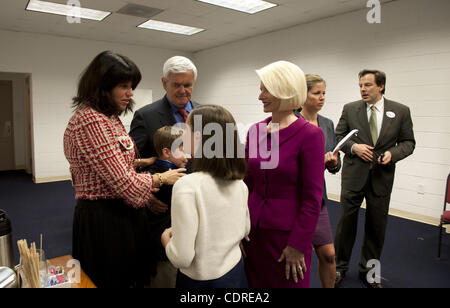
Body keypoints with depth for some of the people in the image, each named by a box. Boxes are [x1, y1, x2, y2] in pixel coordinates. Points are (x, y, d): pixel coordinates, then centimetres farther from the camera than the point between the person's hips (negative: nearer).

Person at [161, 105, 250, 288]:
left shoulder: (187, 185, -26)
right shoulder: (239, 183, -7)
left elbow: (182, 258, -23)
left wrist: (165, 238, -5)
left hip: (202, 280, -5)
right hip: (237, 272, 5)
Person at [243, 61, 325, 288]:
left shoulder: (309, 134, -14)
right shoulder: (255, 131, 3)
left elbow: (312, 198, -14)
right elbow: (247, 182, 8)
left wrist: (298, 246, -12)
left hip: (287, 233, -5)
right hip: (253, 229, 5)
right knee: (255, 282, 19)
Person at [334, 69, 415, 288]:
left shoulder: (401, 111, 1)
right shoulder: (350, 109, 1)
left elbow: (408, 142, 5)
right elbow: (338, 136, 5)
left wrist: (392, 153, -14)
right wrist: (354, 147, -13)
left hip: (382, 177, 1)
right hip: (353, 175, 0)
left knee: (376, 226, 11)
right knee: (346, 221, 5)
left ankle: (369, 270, 31)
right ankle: (340, 266, 24)